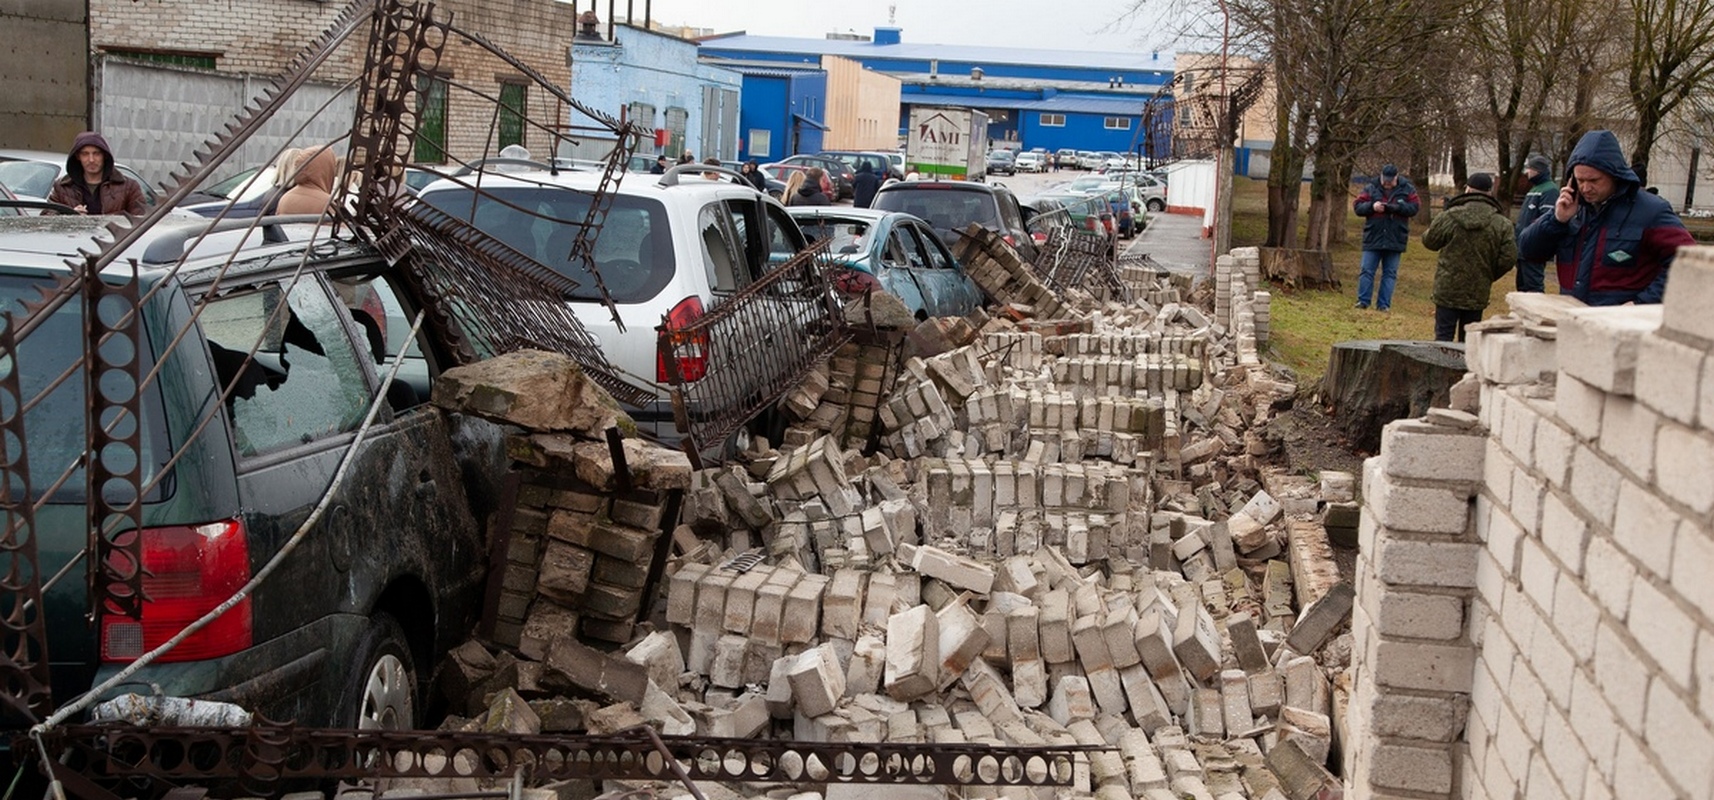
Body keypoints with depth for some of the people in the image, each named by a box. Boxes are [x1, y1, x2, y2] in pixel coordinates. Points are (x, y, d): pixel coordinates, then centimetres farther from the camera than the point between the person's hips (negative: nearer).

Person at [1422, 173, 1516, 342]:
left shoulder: (1449, 217, -9)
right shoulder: (1502, 224, -3)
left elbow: (1429, 241, 1)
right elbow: (1508, 258, -5)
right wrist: (1489, 276, 10)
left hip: (1448, 289, -2)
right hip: (1477, 293, 2)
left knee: (1444, 335, 4)